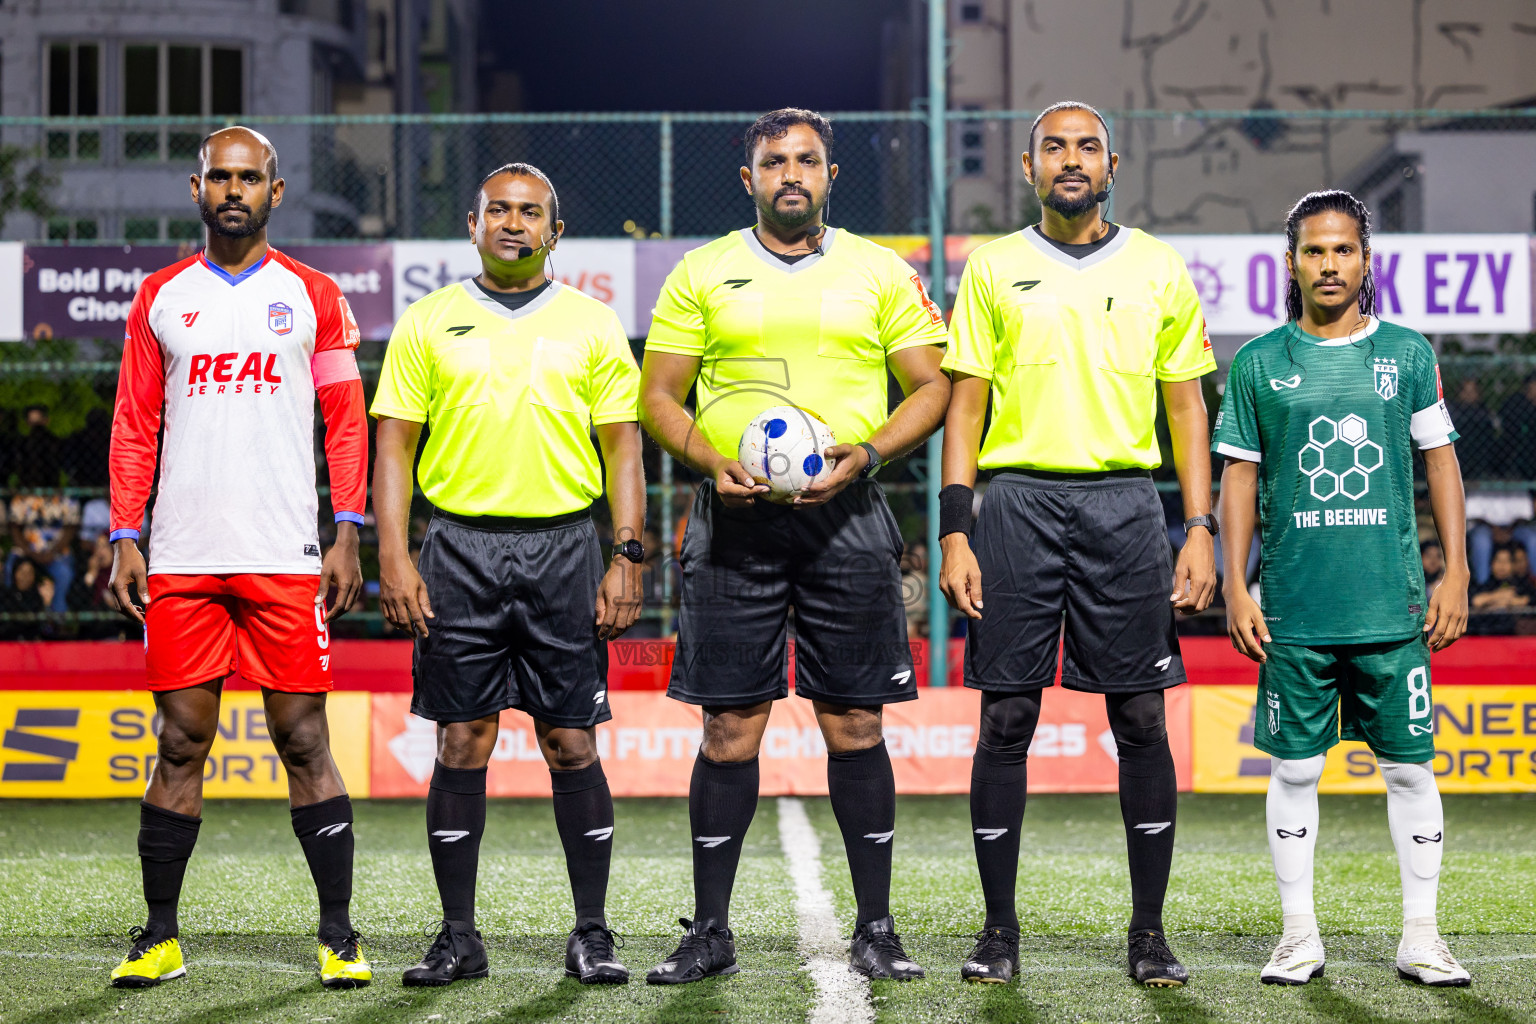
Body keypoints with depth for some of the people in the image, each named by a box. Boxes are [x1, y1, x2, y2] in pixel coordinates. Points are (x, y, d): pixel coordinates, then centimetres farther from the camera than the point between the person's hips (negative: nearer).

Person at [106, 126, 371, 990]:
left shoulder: (312, 296, 7)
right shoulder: (160, 297, 11)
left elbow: (347, 423, 6)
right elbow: (134, 427, 11)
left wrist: (348, 536, -3)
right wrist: (125, 539, 3)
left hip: (285, 559, -2)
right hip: (181, 560, 2)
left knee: (304, 739, -2)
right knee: (182, 742, 3)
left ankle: (339, 936, 3)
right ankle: (160, 938, 10)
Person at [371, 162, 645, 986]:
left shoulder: (591, 325, 8)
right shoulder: (429, 322, 7)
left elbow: (623, 449, 6)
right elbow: (394, 444, 5)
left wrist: (628, 558, -3)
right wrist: (393, 557, -5)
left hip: (563, 548, 0)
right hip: (460, 550, 0)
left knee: (572, 744, 0)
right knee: (462, 743, 1)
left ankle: (591, 935, 8)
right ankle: (458, 937, 8)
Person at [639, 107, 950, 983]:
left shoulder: (881, 273, 8)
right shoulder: (702, 273, 8)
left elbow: (933, 386, 7)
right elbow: (659, 395, 9)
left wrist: (865, 454, -9)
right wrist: (712, 461, -9)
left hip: (846, 516, 0)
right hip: (737, 518, 0)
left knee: (855, 722, 0)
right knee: (731, 727, 0)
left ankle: (876, 928, 8)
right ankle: (710, 932, 7)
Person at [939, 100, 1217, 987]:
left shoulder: (1158, 269, 10)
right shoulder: (994, 268, 8)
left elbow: (1188, 406, 11)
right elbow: (966, 405, 7)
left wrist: (1201, 529, 2)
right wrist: (955, 532, -2)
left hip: (1125, 504, 0)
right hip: (1018, 499, 0)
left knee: (1142, 720, 0)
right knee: (1007, 719, 0)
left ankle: (1150, 932, 8)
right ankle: (999, 929, 9)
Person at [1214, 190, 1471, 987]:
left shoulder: (1407, 353, 6)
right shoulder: (1258, 364, 5)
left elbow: (1441, 462, 9)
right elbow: (1239, 476, 7)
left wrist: (1456, 573, 3)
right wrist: (1233, 588, 1)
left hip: (1392, 605, 0)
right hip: (1294, 607, 0)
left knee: (1409, 766, 2)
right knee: (1294, 769, 3)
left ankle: (1421, 935, 11)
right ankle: (1299, 935, 13)